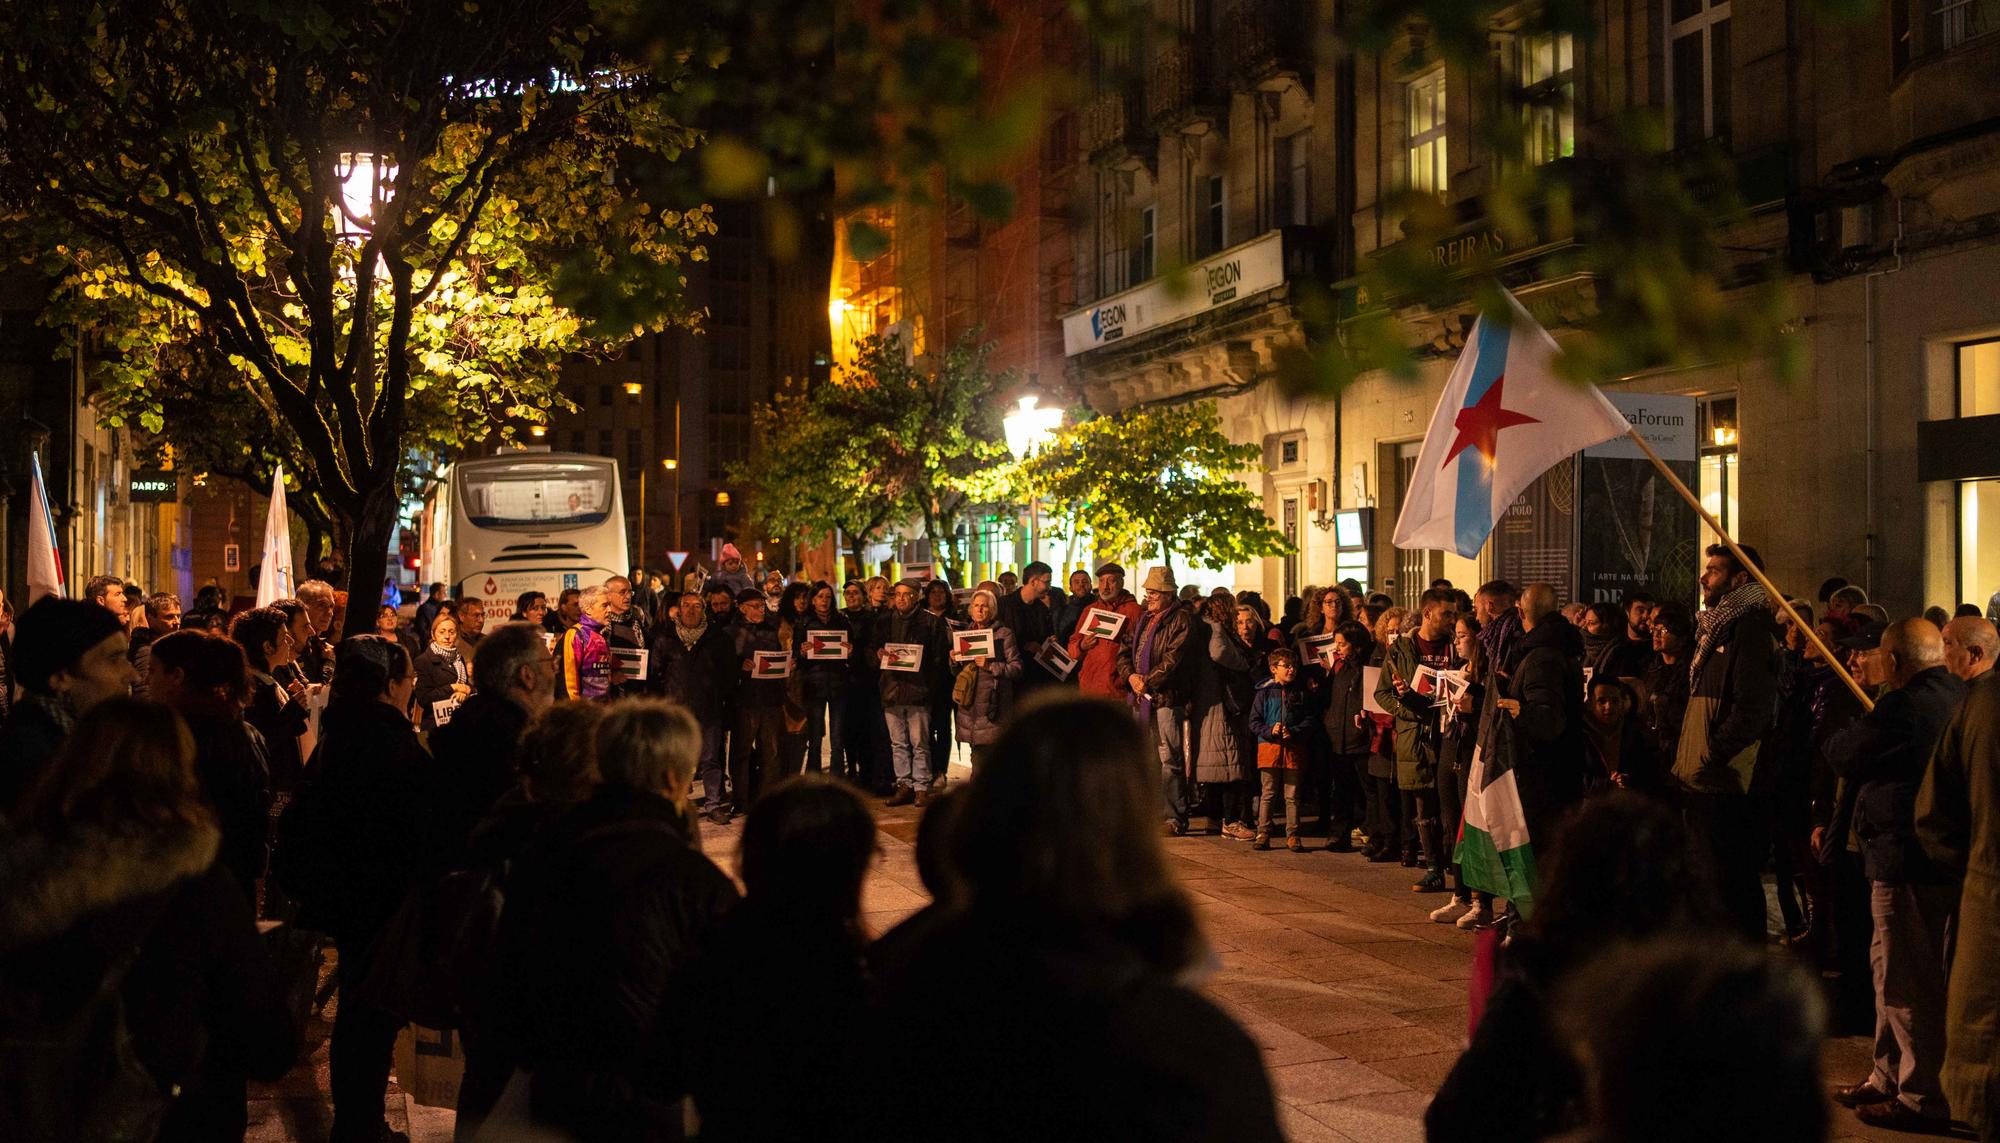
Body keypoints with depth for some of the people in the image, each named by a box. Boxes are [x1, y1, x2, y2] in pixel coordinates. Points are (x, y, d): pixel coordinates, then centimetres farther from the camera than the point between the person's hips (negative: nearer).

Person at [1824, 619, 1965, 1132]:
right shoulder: (1961, 697, 8)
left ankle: (1924, 1096, 5)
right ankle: (1891, 1076, 31)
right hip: (1946, 856, 10)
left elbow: (1845, 759, -8)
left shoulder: (1902, 708, -21)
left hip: (1908, 863, -10)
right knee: (1893, 969, 20)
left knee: (1908, 979, -1)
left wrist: (1840, 736, 11)